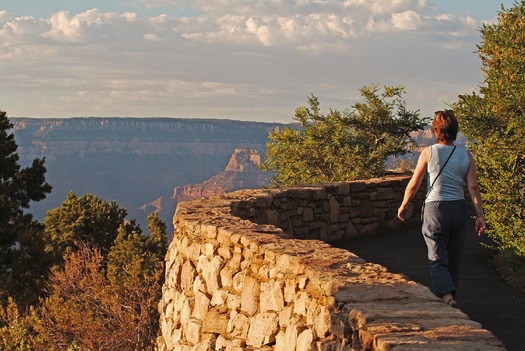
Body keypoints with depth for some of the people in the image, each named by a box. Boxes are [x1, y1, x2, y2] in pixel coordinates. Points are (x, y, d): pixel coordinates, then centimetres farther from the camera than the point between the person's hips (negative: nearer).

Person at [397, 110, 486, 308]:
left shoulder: (428, 153, -6)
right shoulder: (466, 155, 2)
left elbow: (414, 184, -1)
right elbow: (473, 187, -4)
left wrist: (403, 206, 13)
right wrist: (480, 215, -1)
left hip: (436, 209, -3)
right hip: (459, 209, 3)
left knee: (437, 259, -2)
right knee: (454, 259, 15)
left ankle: (447, 296, -23)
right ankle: (450, 296, 25)